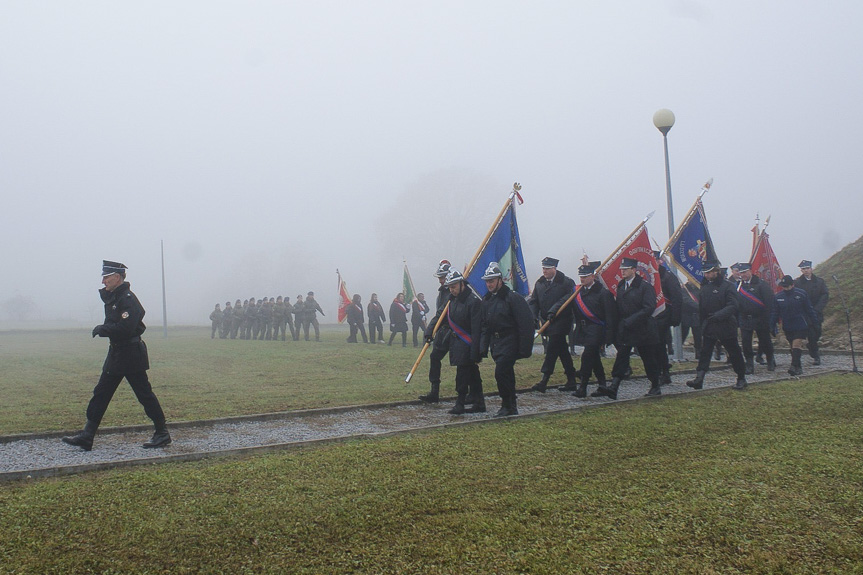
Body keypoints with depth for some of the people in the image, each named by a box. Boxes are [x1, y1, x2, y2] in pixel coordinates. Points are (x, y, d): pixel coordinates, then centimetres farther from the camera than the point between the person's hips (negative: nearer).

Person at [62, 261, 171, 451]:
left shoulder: (128, 299, -18)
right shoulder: (112, 297, 13)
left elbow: (126, 328, -26)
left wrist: (102, 329, -14)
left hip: (131, 355, -10)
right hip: (116, 353, 10)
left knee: (144, 394, -1)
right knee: (100, 393, 10)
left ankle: (162, 434, 10)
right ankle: (86, 437, 16)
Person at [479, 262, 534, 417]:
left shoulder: (513, 297, -12)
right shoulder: (486, 300, 11)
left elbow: (525, 324, -15)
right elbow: (485, 326, 16)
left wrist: (524, 348, -17)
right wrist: (483, 347, 8)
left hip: (510, 343, -7)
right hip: (496, 343, 7)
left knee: (501, 372, -15)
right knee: (507, 374, 13)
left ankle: (507, 406, -1)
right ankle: (511, 407, 22)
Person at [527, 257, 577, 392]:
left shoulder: (566, 282, -7)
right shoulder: (539, 283, 10)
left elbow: (567, 299, -17)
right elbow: (533, 301, 8)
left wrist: (554, 311, -24)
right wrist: (533, 316, -7)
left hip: (560, 322, -6)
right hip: (547, 322, 6)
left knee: (552, 350, -11)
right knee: (562, 350, 14)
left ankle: (544, 381, -11)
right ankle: (571, 380, 23)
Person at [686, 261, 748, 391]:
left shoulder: (727, 285, -11)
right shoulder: (704, 287, 7)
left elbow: (732, 306, -20)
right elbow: (701, 308, 14)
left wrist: (718, 315, -33)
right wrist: (701, 324, 12)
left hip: (725, 326, -5)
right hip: (708, 327, 5)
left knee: (734, 353, 7)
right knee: (704, 352, -4)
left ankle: (741, 379, 21)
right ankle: (699, 378, -8)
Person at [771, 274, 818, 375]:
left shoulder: (801, 294, -6)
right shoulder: (777, 297, 1)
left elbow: (810, 309, 2)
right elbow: (774, 313, 8)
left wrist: (814, 322, 3)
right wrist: (772, 326, 6)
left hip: (801, 326, -3)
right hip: (787, 327, 4)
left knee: (796, 344, -14)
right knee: (793, 346, 9)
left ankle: (795, 366, -17)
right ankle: (798, 367, 18)